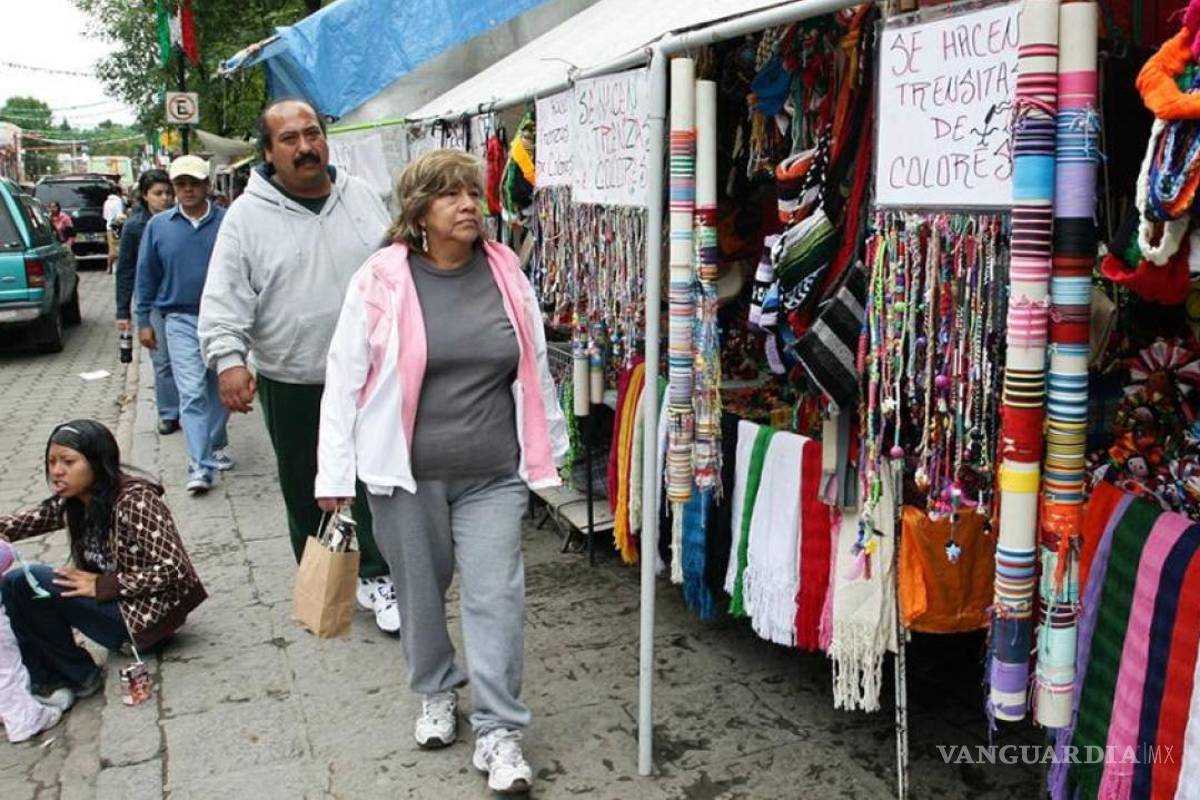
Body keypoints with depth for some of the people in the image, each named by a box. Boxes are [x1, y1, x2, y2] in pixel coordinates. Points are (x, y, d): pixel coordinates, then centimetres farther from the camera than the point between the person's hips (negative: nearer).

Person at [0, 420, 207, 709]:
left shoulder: (134, 501, -22)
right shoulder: (71, 502, 3)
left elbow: (173, 569, -26)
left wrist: (101, 585, -21)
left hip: (146, 610, -8)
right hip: (113, 602, 8)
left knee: (25, 584, -16)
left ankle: (79, 676, -1)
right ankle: (46, 681, 3)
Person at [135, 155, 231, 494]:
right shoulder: (158, 226, 3)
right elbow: (146, 276, 9)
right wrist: (143, 321, 9)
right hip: (181, 319, 0)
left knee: (220, 390, 13)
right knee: (192, 393, -7)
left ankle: (216, 444, 35)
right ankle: (200, 467, -8)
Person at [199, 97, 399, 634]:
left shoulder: (361, 197, 3)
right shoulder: (247, 216, -6)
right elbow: (225, 298, -10)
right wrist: (228, 358, -24)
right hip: (291, 383, -1)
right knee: (306, 491, 12)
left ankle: (375, 577, 22)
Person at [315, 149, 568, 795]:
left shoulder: (507, 275, 2)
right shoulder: (380, 280, -6)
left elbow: (534, 369, 12)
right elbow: (343, 379, -3)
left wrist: (549, 446, 17)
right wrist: (335, 473, -4)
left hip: (494, 474, 1)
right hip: (406, 473, -1)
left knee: (496, 595, -2)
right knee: (420, 590, 14)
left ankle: (499, 733, 10)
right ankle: (436, 692, 39)